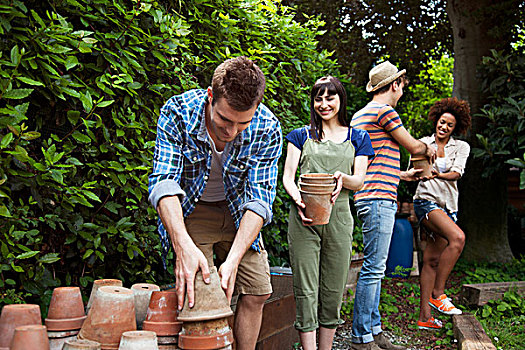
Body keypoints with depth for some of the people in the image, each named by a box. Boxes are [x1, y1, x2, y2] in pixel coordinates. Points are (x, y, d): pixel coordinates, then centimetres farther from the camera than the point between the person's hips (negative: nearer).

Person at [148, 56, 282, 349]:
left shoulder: (268, 129, -24)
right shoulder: (178, 112, -28)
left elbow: (259, 198, -24)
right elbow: (164, 182, -32)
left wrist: (233, 259, -36)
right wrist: (184, 246, -47)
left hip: (238, 212, 2)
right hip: (191, 211, -2)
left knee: (256, 292, 0)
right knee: (199, 295, -14)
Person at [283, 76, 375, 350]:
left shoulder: (357, 138, 16)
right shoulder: (301, 136, 14)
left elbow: (359, 181, 7)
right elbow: (288, 176, 6)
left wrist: (343, 179, -17)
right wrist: (298, 199, -16)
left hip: (338, 218, 1)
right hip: (304, 218, -1)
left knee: (333, 291, 4)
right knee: (305, 291, -6)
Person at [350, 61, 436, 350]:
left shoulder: (360, 114, 22)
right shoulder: (384, 111, -9)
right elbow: (413, 146, -1)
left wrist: (402, 175, 35)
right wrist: (428, 149, 21)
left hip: (369, 198, 10)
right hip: (379, 198, -10)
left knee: (374, 268, 12)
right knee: (373, 268, -8)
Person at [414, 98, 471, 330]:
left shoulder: (461, 147, 12)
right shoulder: (422, 143, 8)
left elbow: (457, 173, -6)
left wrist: (439, 175, -27)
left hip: (449, 205, 4)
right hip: (426, 200, -4)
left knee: (432, 261, 3)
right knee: (458, 237, -28)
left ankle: (424, 316, 6)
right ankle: (437, 294, -21)